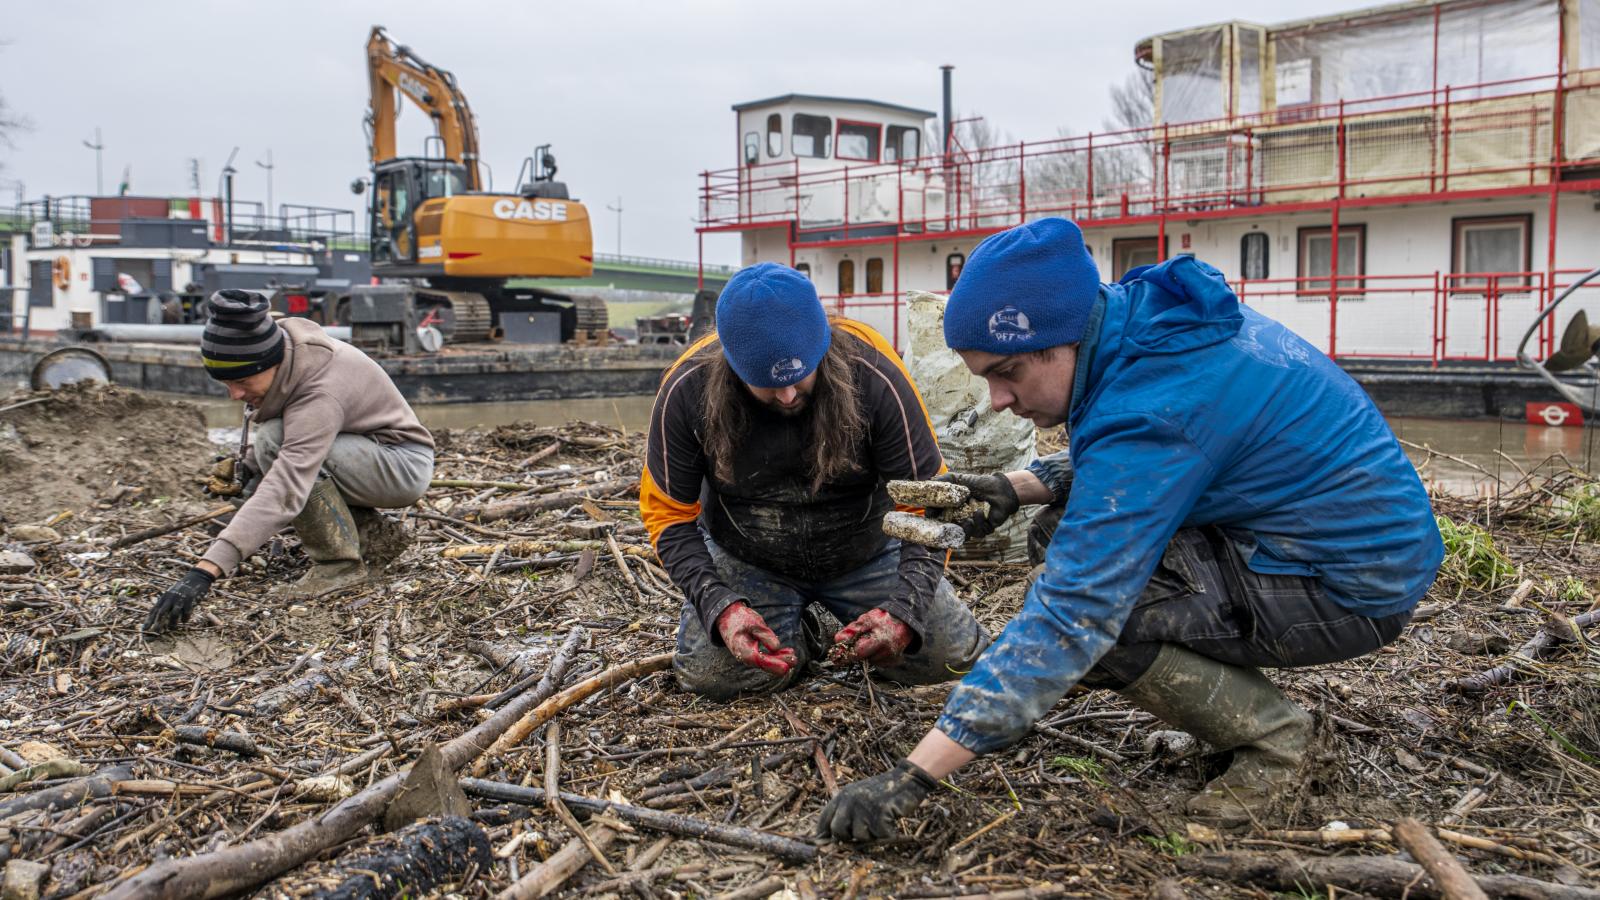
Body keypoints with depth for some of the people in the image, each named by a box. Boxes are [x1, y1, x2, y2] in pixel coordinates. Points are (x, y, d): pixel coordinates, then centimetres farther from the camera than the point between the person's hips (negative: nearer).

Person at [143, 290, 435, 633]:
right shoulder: (280, 345, -8)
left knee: (275, 441, -27)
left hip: (404, 465, -9)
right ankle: (374, 535, 8)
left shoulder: (320, 395, -34)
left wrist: (205, 571, -49)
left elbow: (284, 492, -43)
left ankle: (339, 562, -17)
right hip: (364, 457, 10)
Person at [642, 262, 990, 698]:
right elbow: (669, 514, -14)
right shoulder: (687, 389, -26)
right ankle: (800, 633, 14)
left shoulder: (873, 374, -30)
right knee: (712, 673, -20)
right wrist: (719, 607, -29)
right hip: (747, 561, 1)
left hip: (865, 552, 0)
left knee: (953, 655, -10)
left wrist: (905, 611, -35)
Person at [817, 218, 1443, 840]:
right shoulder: (1137, 310, -3)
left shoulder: (1148, 410, -30)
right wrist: (1022, 485, -2)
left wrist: (911, 779, -30)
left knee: (1086, 607, -24)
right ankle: (1236, 701, 14)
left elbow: (1067, 622, -32)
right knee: (1072, 529, 8)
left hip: (1354, 587, -10)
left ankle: (1268, 732, -2)